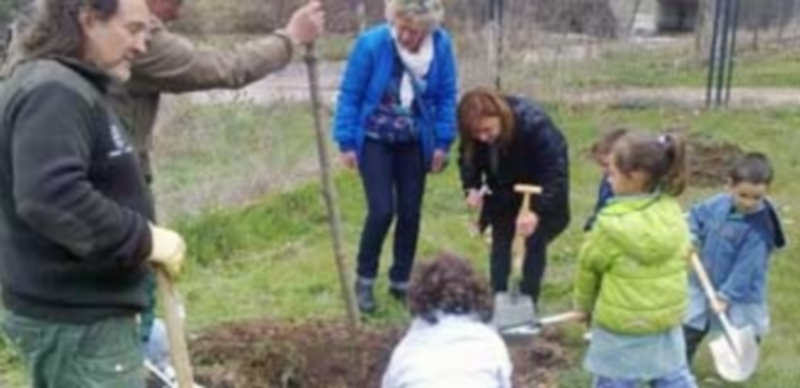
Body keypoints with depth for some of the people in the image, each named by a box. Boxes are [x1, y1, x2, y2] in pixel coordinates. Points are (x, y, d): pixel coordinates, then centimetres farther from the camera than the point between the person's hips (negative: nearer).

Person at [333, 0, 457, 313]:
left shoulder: (441, 45, -13)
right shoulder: (372, 43, -21)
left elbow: (446, 96, -1)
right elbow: (349, 95, -12)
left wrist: (442, 142, -2)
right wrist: (347, 142, -11)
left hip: (413, 143, 3)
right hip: (375, 141, -3)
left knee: (410, 213, 5)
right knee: (382, 210, -11)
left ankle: (401, 281, 22)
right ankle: (364, 280, 9)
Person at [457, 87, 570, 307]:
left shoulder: (534, 123, -40)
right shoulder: (474, 132, -26)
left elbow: (555, 171, -39)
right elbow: (468, 159, -6)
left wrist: (537, 211, -49)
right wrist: (472, 187, -25)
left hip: (540, 191, -4)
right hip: (505, 191, 4)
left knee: (535, 242, -7)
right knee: (500, 241, 4)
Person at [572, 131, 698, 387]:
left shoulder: (614, 224, -22)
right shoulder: (673, 213, -4)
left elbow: (589, 265, -7)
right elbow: (682, 258, 10)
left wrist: (584, 304, 12)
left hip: (621, 326, -6)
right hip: (667, 318, 6)